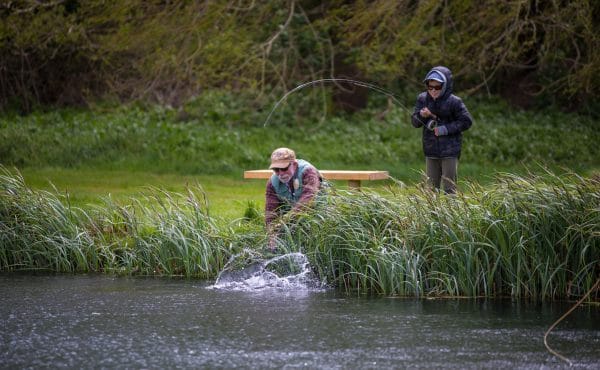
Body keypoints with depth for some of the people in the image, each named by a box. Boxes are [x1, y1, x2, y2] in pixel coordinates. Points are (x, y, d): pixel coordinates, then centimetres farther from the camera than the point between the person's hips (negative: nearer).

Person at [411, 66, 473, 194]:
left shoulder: (454, 102, -10)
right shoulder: (422, 99, 2)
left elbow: (466, 121, -8)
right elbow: (415, 122, 4)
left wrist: (446, 129, -17)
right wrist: (421, 115, -19)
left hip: (450, 151, -4)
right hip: (431, 151, 4)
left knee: (449, 187, -3)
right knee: (432, 187, 9)